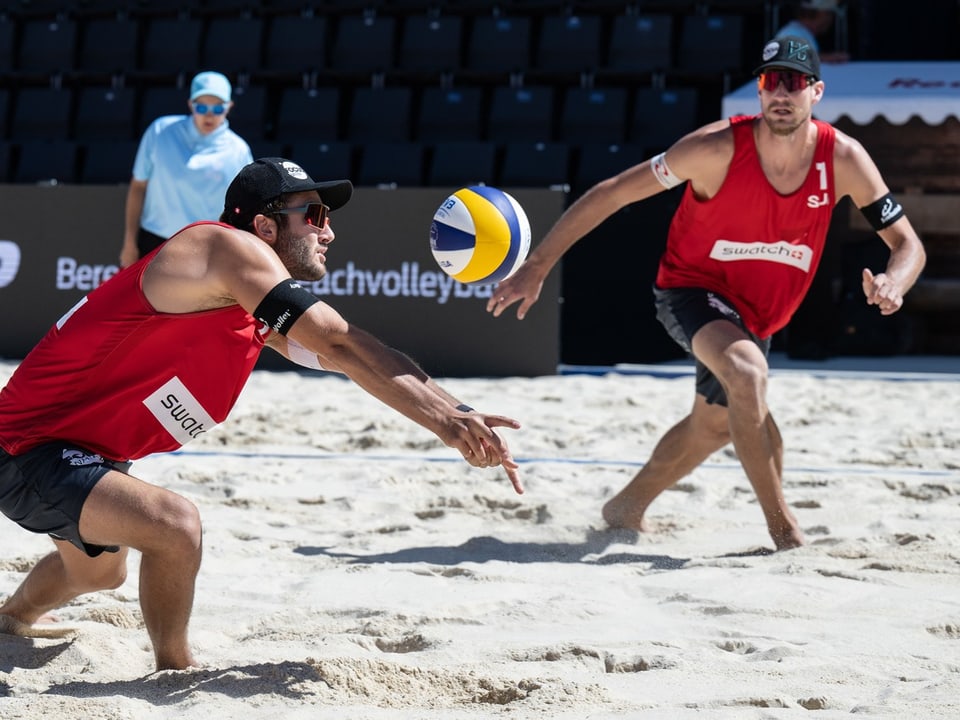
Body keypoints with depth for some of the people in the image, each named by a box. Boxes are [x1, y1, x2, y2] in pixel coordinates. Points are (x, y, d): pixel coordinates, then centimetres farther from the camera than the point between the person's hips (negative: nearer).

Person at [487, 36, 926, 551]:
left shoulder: (843, 160, -17)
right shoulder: (719, 149, -27)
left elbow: (908, 245, -11)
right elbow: (612, 194, -22)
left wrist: (893, 284, -36)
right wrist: (537, 267, -27)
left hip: (759, 312, 6)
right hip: (691, 290, -6)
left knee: (714, 424, 21)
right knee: (747, 371, -34)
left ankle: (626, 508, 47)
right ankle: (785, 531, -28)